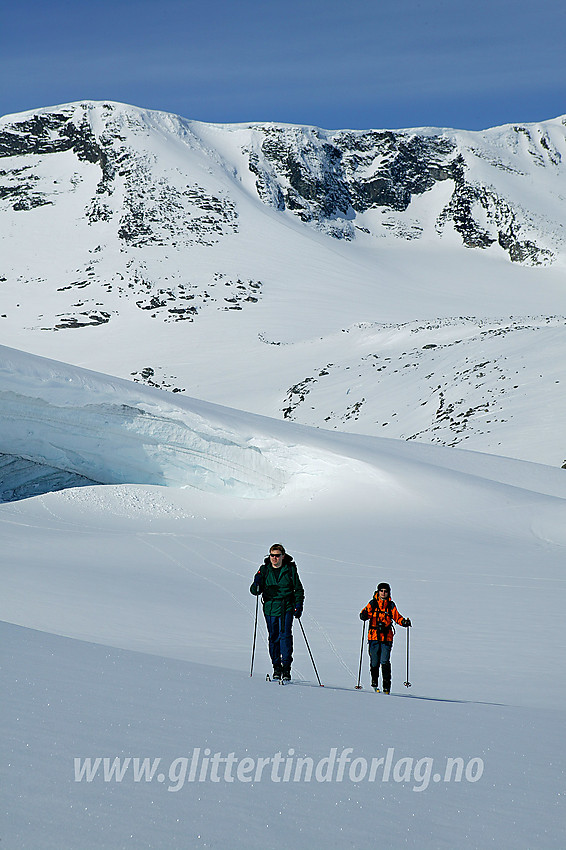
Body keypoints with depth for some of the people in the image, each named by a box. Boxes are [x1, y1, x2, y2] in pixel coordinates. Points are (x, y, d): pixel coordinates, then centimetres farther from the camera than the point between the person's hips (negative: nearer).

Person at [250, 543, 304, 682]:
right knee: (273, 638, 7)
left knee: (285, 635, -13)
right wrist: (257, 584, -19)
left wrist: (298, 605, -3)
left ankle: (286, 668, -13)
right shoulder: (264, 570, 5)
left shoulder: (290, 569, 2)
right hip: (270, 608, 2)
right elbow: (255, 591, 4)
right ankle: (276, 667, 18)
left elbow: (298, 589, 9)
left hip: (286, 608, -2)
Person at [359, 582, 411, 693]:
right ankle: (374, 682, 24)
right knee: (374, 662, 2)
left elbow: (397, 617, 13)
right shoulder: (372, 603, 6)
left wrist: (404, 622, -6)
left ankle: (386, 686, -5)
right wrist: (364, 615, -27)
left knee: (385, 662, -10)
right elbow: (366, 611, -4)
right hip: (374, 636, 0)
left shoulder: (391, 605, 10)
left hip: (387, 638, 0)